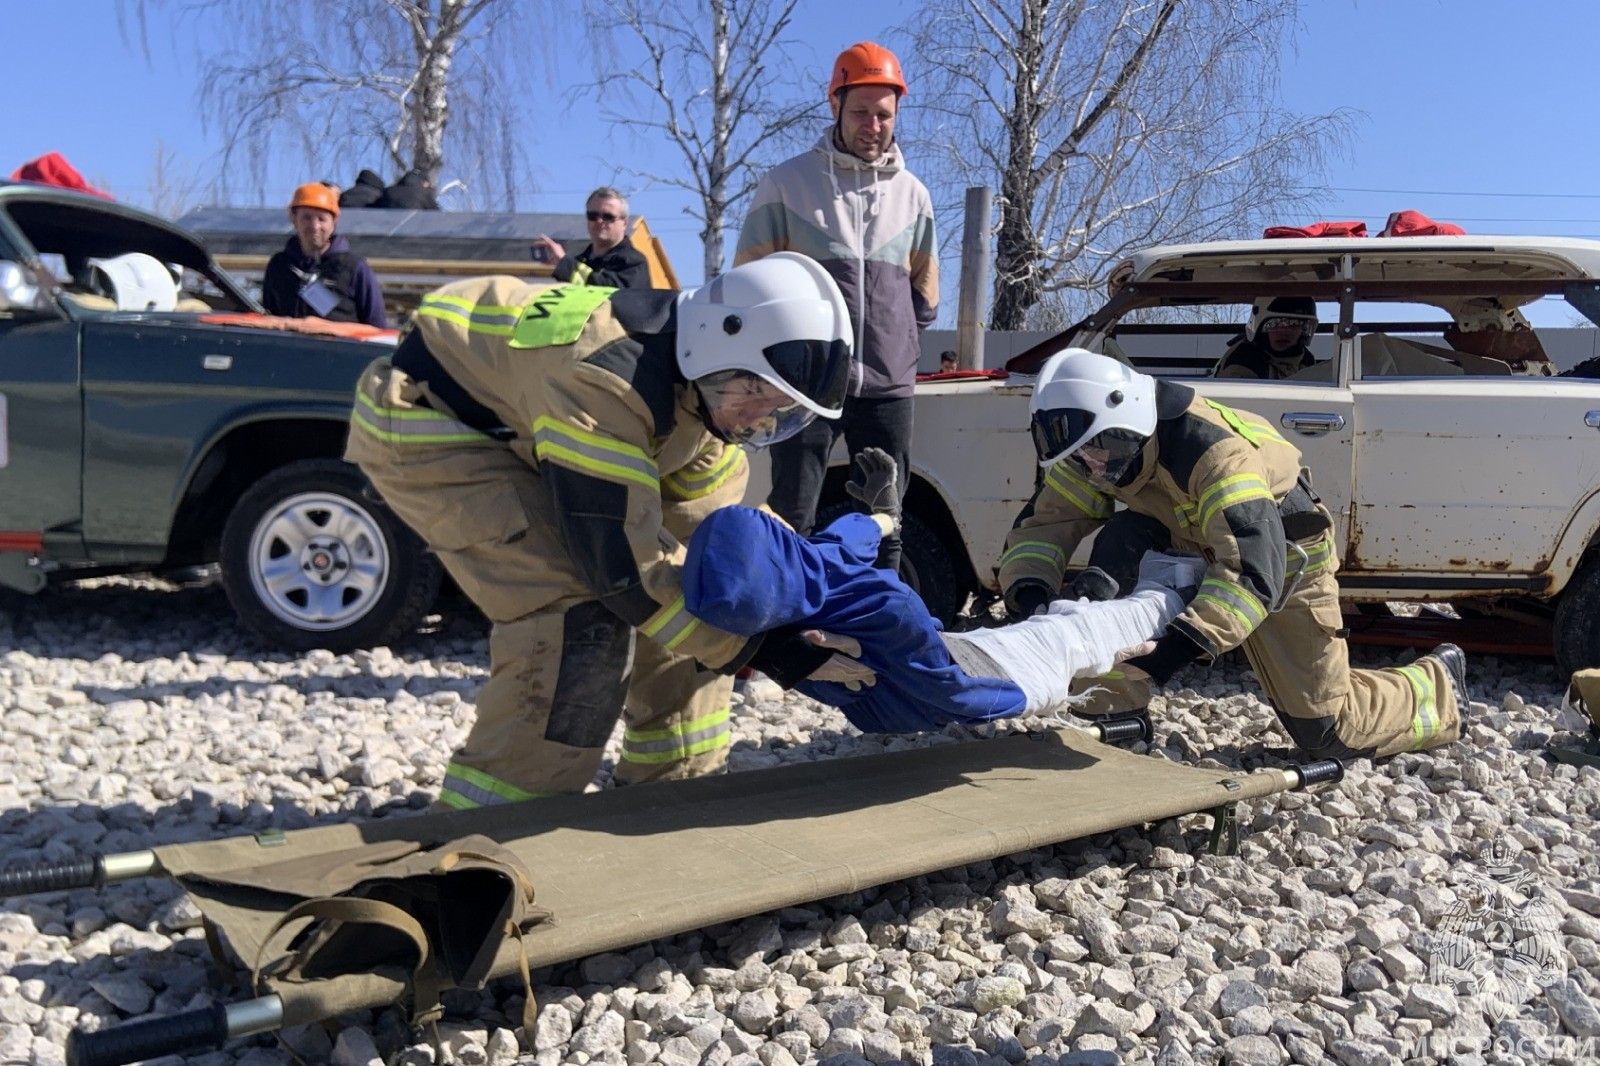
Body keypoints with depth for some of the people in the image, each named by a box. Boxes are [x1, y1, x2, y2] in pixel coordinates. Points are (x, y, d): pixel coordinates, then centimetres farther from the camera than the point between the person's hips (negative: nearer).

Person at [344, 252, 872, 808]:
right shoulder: (605, 382, -37)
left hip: (516, 433, 9)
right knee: (580, 608, -24)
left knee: (683, 583, 3)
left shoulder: (701, 391, -8)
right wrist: (767, 648, -33)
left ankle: (675, 779, 15)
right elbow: (625, 564, -36)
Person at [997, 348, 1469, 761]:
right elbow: (1042, 524, -20)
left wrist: (1179, 647, -58)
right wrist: (1028, 595, -41)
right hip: (1195, 549, 6)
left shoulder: (1216, 452, -39)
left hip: (1282, 561, -6)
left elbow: (1255, 573, -46)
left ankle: (1440, 686, 29)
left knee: (1327, 728, 0)